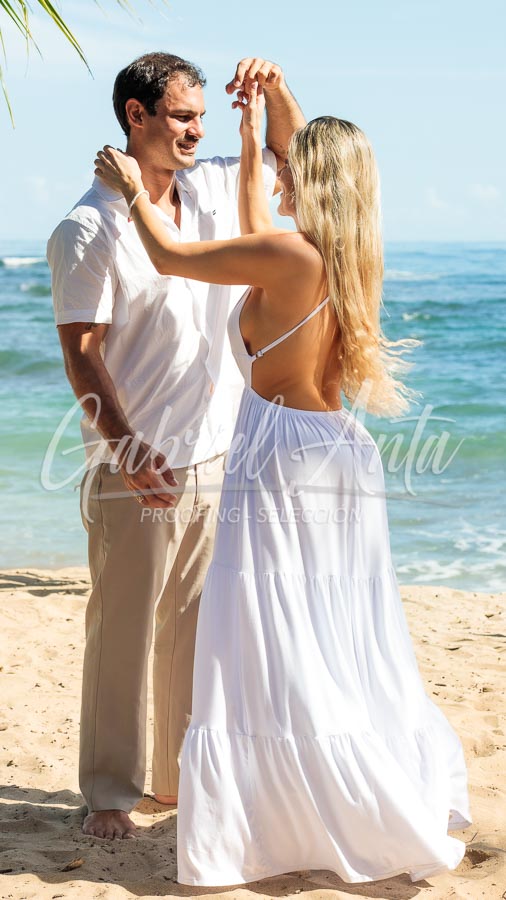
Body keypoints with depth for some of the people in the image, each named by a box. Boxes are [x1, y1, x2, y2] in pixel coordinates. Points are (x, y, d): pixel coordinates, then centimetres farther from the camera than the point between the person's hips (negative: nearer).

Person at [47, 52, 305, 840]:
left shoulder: (213, 191, 6)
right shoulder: (89, 228, -11)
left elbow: (292, 155, 20)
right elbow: (81, 352, -15)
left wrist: (275, 90, 0)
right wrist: (125, 444, -26)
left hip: (215, 458, 6)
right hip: (137, 471, -6)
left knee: (198, 628, 13)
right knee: (122, 633, 2)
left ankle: (183, 776, 27)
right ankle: (110, 792, 15)